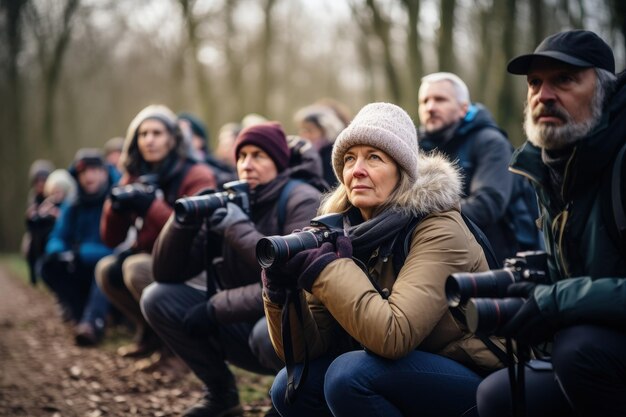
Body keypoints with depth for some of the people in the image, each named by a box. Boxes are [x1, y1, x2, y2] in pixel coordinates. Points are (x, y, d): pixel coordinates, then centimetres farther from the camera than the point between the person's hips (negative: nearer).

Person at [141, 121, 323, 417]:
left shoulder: (302, 201, -14)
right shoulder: (226, 204, 1)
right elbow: (166, 275, -2)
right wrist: (185, 219, -18)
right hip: (245, 324, 6)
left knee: (269, 331, -39)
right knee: (157, 298, -7)